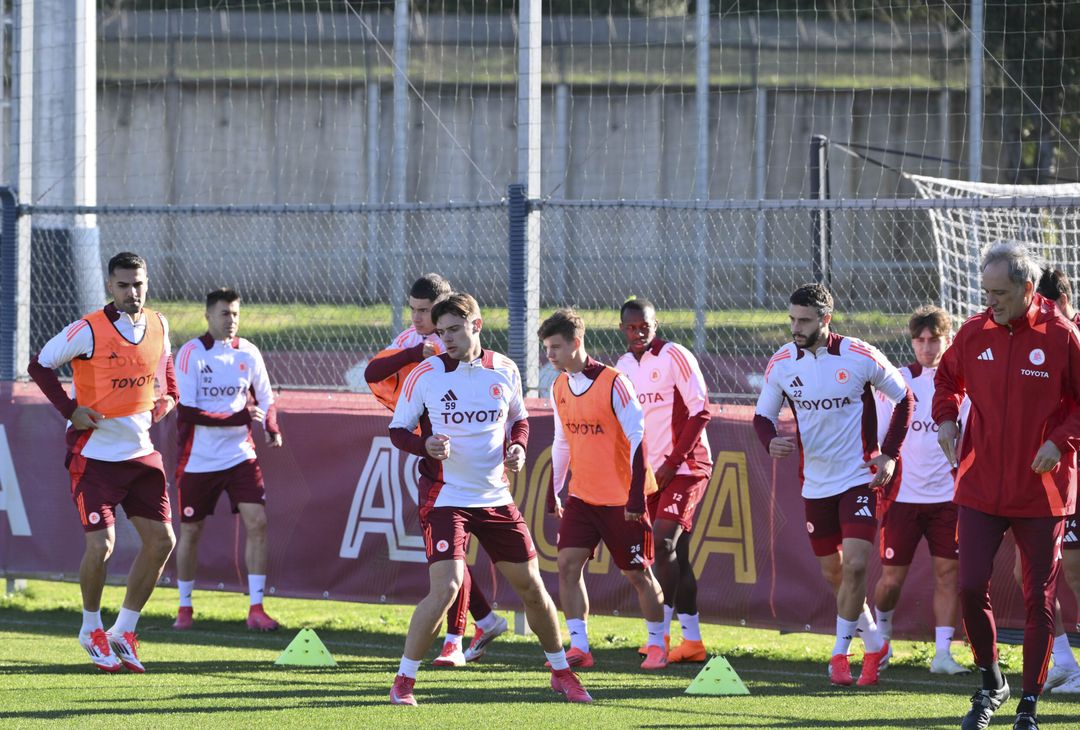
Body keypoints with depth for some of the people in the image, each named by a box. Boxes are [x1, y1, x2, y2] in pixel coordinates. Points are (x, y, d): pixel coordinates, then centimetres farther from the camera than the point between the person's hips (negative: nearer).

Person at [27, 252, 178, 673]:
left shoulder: (158, 326, 2)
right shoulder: (88, 331, -15)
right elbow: (40, 365, -5)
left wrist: (167, 398, 6)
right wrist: (71, 409, -13)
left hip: (141, 452, 6)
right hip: (95, 455, -6)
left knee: (161, 540, 1)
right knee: (101, 545, -11)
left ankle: (123, 632, 14)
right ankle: (92, 630, 14)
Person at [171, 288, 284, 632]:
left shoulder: (248, 353, 2)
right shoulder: (191, 354, -11)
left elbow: (265, 398, 13)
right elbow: (187, 411, -18)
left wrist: (272, 428, -8)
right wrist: (239, 417, -23)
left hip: (240, 455, 3)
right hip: (197, 458, -3)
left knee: (257, 522, -11)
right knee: (190, 531, 7)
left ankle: (256, 608, -8)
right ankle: (184, 607, 24)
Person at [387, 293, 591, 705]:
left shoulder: (505, 371, 3)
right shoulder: (425, 374, -6)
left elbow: (519, 419, 19)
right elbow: (397, 430, 0)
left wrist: (518, 447, -2)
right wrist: (426, 445, -21)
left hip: (495, 497, 4)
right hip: (445, 497, -4)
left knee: (531, 586, 8)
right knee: (444, 589, -19)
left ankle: (561, 674, 27)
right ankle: (403, 682, -6)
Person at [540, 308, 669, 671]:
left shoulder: (612, 383, -17)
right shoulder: (560, 388, 5)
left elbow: (637, 438, -17)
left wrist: (636, 494, -21)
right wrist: (553, 493, 15)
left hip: (621, 499, -6)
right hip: (582, 497, 6)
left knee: (637, 572, 4)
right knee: (568, 564, -8)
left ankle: (657, 644, 19)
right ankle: (579, 647, -5)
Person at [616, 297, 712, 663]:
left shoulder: (675, 357, -10)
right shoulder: (623, 366, 11)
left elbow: (701, 412, -13)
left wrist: (672, 463, -16)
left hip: (686, 466, -7)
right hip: (651, 473, 7)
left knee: (663, 540, -19)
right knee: (674, 555, 6)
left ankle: (661, 633, -19)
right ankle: (692, 640, 10)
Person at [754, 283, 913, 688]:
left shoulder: (860, 357, -11)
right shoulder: (782, 363, -2)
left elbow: (904, 398, 2)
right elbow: (763, 415, 8)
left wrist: (889, 454, -6)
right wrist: (771, 442, -15)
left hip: (859, 478, -4)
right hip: (815, 483, 4)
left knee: (854, 566, -17)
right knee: (832, 572, 10)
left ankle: (840, 652, -4)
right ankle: (874, 644, 29)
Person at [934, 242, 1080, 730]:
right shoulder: (974, 333, 2)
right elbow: (947, 378, 21)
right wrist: (945, 417, 4)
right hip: (980, 486, 3)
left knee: (1039, 598, 2)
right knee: (971, 587, -5)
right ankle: (990, 685, 18)